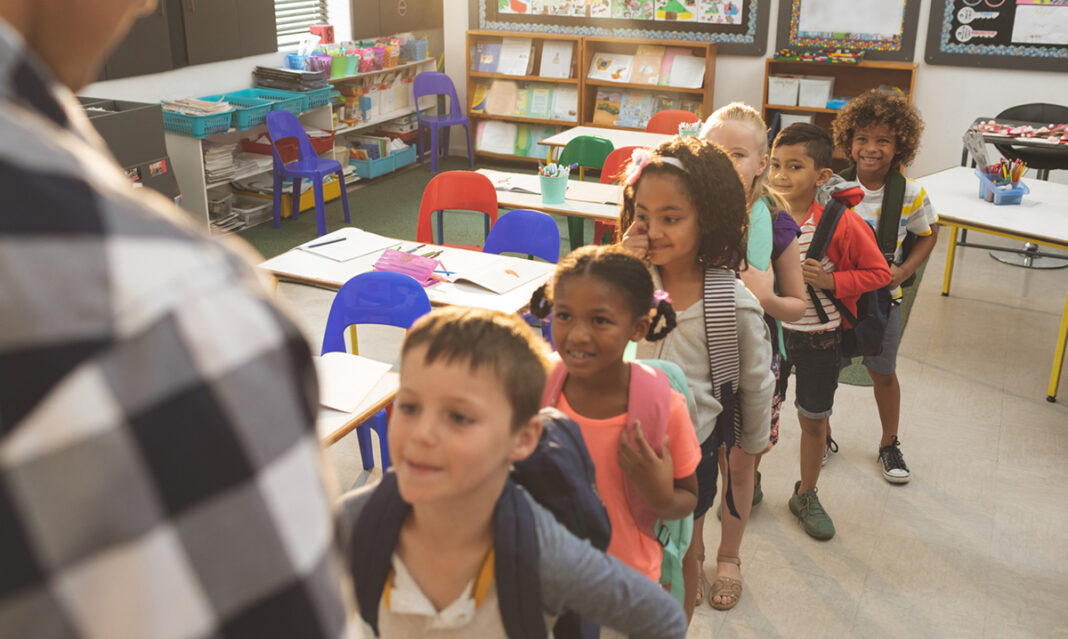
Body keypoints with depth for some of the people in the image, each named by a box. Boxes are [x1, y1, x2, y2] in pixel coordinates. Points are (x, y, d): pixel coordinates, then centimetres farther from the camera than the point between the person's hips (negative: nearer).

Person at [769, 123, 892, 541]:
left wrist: (832, 281, -21)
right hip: (770, 329, 2)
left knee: (813, 419, 14)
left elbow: (878, 272, -9)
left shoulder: (842, 222, -17)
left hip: (818, 337, -2)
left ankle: (806, 495, 35)